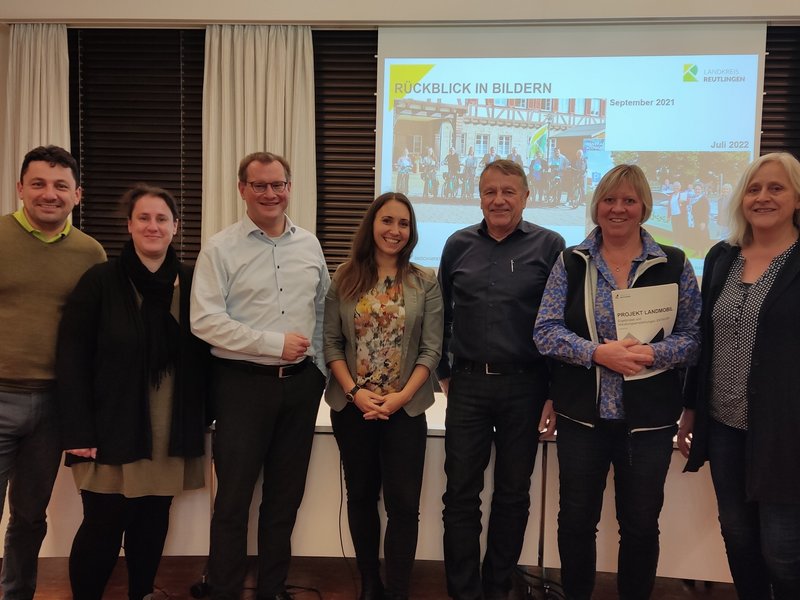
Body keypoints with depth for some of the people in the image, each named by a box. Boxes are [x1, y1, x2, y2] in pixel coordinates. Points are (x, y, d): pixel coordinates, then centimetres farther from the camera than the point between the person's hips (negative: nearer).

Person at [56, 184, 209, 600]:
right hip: (113, 430, -2)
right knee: (103, 527, 3)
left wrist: (204, 416, 4)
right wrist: (78, 431, -12)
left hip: (172, 434, 3)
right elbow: (71, 359, -6)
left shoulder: (192, 283, 5)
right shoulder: (99, 281, -3)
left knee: (153, 523, 12)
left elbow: (203, 356, 9)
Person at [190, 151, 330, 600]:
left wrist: (319, 365, 7)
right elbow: (205, 320, -13)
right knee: (234, 496, 5)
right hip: (243, 382, -4)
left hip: (301, 382, 4)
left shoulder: (309, 244, 9)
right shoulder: (221, 249, -5)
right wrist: (275, 343, -15)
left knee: (286, 495, 13)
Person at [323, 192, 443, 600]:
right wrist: (354, 391, -11)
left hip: (405, 409, -1)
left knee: (403, 504, -3)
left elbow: (431, 350, -3)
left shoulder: (425, 283, 1)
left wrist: (401, 396, -13)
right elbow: (331, 343, 1)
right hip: (352, 408, 2)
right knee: (361, 497, 12)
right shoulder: (344, 280, 3)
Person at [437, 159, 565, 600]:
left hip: (525, 387, -1)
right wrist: (443, 372, 11)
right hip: (467, 385, 2)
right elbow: (442, 314, 12)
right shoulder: (459, 245, 6)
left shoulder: (549, 245, -1)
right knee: (461, 494, 5)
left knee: (513, 494, 11)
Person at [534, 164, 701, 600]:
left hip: (649, 417, 0)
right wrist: (597, 352, -19)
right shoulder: (570, 262, 2)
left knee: (641, 524, 11)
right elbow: (546, 330, -4)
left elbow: (693, 335, -1)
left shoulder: (675, 266, 1)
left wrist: (652, 353, -20)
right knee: (576, 520, 9)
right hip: (582, 414, 1)